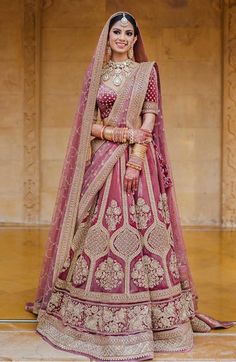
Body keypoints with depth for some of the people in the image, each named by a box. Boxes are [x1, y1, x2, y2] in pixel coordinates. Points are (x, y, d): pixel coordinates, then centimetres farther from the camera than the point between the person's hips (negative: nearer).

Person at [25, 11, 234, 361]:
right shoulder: (96, 72, 12)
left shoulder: (146, 71, 6)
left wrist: (136, 160, -15)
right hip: (101, 160, 2)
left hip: (137, 159, -2)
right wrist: (121, 133, -10)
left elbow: (150, 118, -3)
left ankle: (143, 314, 6)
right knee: (98, 230, 1)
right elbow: (88, 123, 7)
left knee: (139, 227, -5)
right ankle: (97, 314, 13)